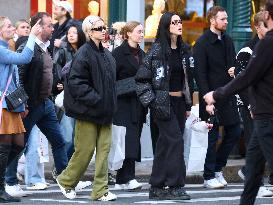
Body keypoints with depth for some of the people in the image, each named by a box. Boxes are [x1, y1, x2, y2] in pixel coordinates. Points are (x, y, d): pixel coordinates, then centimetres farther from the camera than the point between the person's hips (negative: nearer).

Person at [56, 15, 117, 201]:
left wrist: (110, 104, 12)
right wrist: (95, 99, -20)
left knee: (104, 149, 3)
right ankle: (66, 181, 20)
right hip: (88, 111, -7)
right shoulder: (83, 54, -12)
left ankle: (100, 190, 6)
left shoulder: (107, 54, 12)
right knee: (85, 150, -2)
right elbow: (75, 82, -17)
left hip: (104, 111, 7)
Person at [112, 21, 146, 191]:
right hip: (124, 104, -7)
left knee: (134, 140, 4)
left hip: (138, 105, 7)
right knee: (129, 140, -13)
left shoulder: (142, 54, 17)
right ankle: (128, 178, -15)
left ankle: (122, 179, 8)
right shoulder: (119, 53, -5)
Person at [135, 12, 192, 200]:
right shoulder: (157, 49, -8)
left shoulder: (184, 50, 11)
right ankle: (176, 186, -12)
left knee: (166, 145, 8)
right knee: (175, 140, -14)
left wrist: (188, 105, 15)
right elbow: (142, 77, -7)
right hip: (163, 103, -6)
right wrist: (150, 101, -12)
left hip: (179, 101, 6)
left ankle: (157, 187, 13)